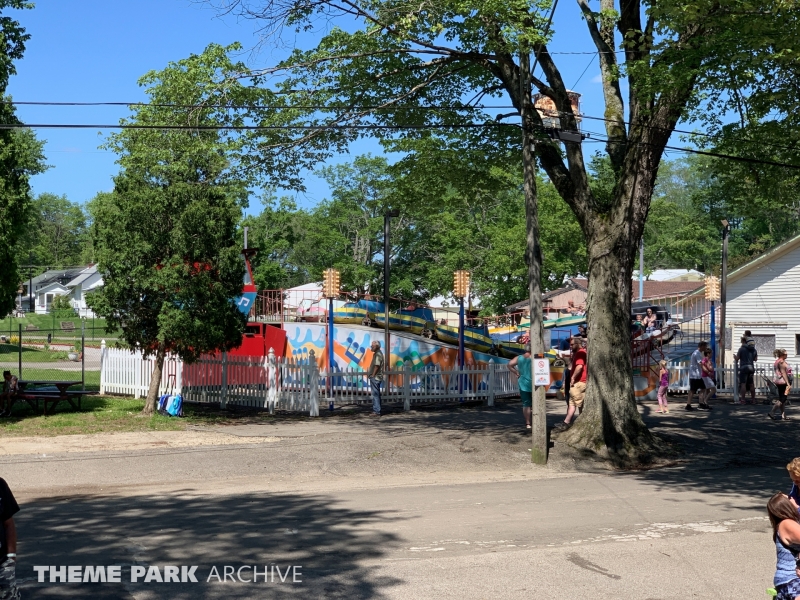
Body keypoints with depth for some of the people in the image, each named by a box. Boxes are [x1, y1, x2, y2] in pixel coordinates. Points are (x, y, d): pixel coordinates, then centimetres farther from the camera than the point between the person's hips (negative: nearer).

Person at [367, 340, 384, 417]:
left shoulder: (378, 354, -16)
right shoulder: (376, 354, 17)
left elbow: (377, 366, -23)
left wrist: (373, 375, -19)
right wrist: (369, 373, 16)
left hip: (375, 377, -11)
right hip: (376, 377, 11)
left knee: (375, 394, -9)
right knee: (376, 394, 15)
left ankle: (377, 411, -8)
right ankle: (376, 410, 21)